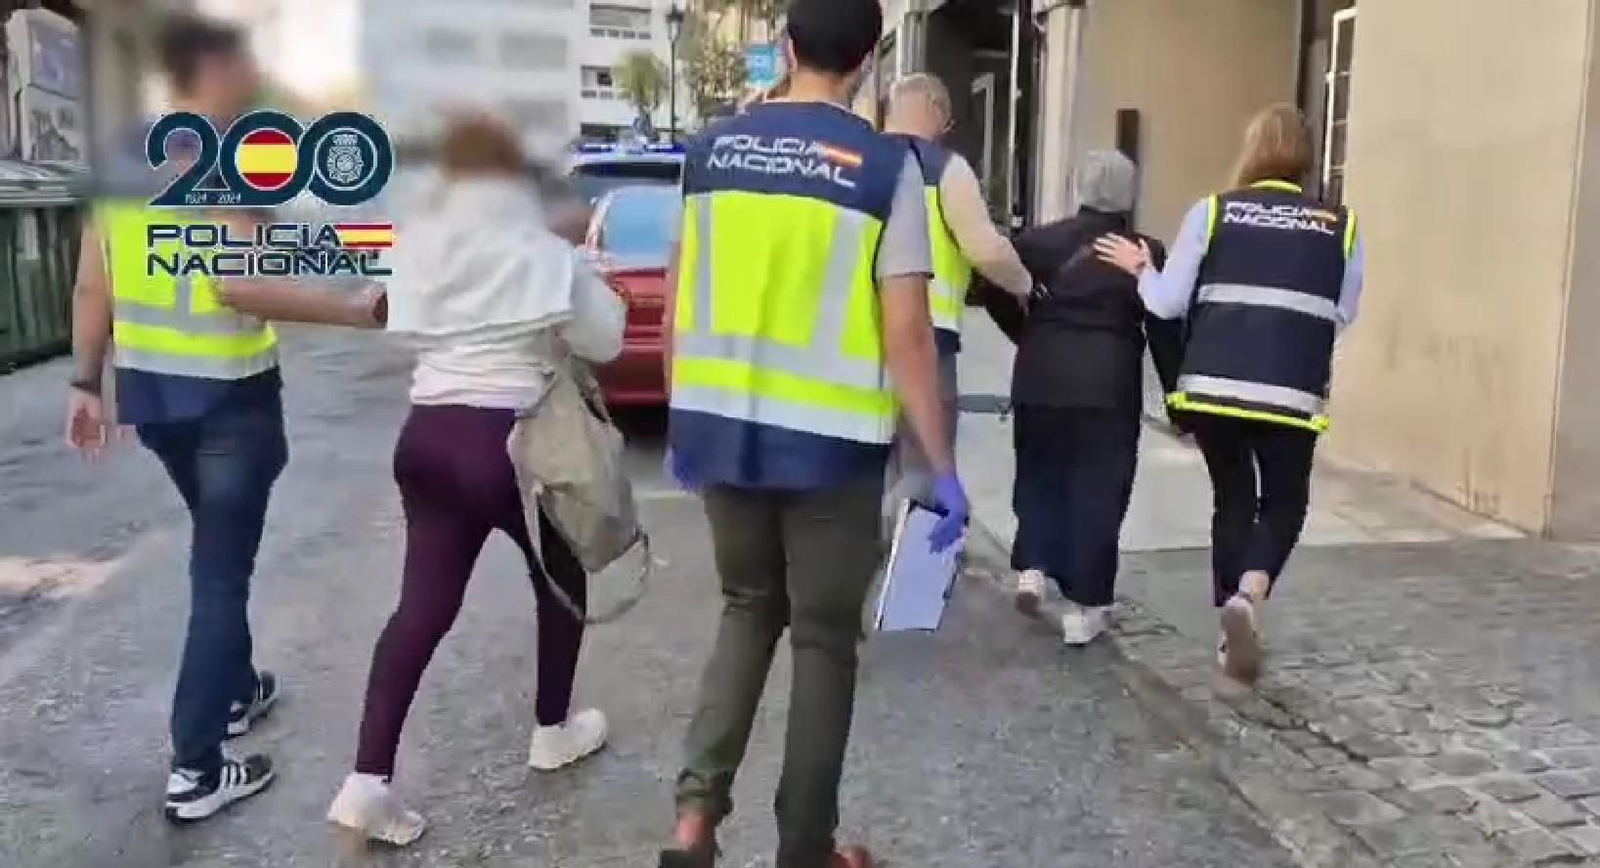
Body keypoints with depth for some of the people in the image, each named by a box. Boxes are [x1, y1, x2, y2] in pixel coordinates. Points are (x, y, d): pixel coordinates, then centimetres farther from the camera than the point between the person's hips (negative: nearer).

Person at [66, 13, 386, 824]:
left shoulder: (121, 163, 9)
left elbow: (91, 285, 10)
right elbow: (237, 285, -26)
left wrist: (86, 382, 15)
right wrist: (356, 311, -20)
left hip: (149, 390, 8)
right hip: (226, 396, -8)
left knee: (216, 550, 25)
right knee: (220, 571, -1)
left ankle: (234, 690, 40)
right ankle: (196, 769, 2)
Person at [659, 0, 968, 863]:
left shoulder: (714, 147, 5)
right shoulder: (885, 162, -7)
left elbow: (680, 301, 9)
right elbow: (905, 332, -12)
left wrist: (683, 419, 20)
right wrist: (943, 470, -7)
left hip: (722, 429, 4)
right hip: (829, 442, -4)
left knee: (748, 609, 23)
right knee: (824, 638, 11)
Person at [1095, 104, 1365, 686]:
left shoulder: (1213, 211, 4)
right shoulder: (1339, 224, 7)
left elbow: (1168, 303, 0)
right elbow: (1343, 314, 9)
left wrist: (1141, 269, 19)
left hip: (1212, 384, 1)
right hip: (1291, 393, -1)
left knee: (1232, 498, 17)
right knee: (1283, 504, 15)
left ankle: (1232, 632, 22)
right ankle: (1248, 594, -13)